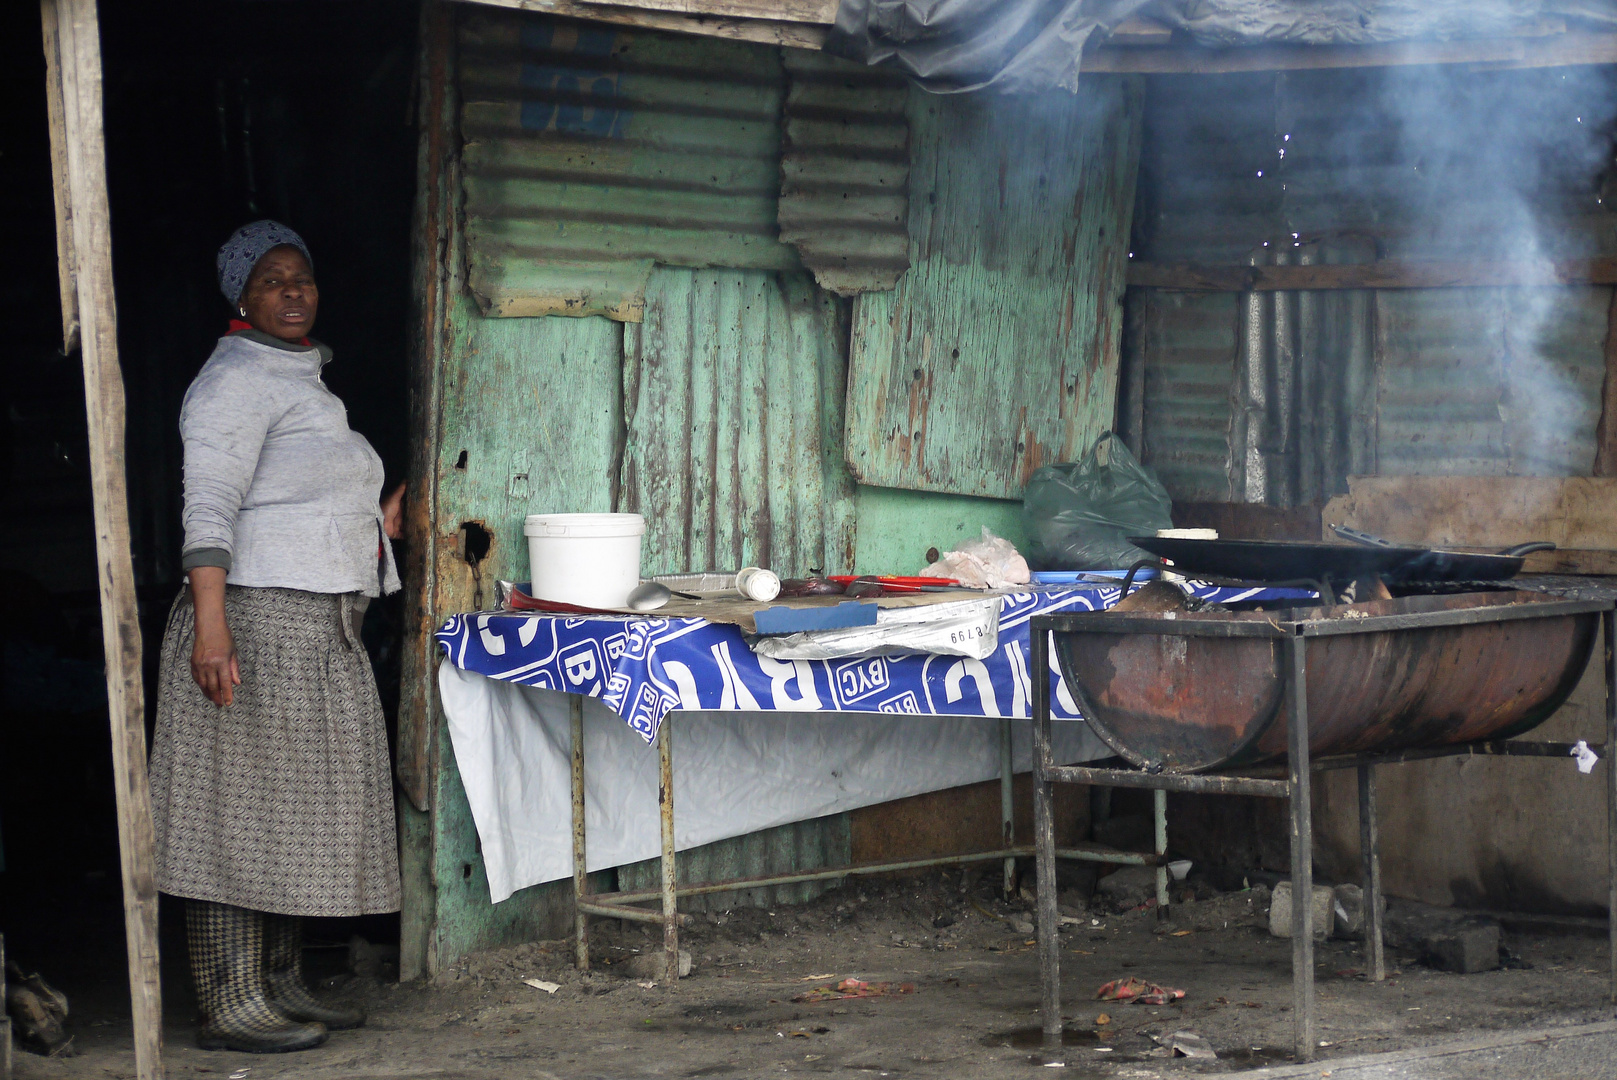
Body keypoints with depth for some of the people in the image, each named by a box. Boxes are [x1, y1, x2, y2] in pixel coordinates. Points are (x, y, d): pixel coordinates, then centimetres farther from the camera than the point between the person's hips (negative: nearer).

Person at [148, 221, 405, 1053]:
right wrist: (210, 624, -28)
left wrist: (370, 532, 21)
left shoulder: (301, 379, 20)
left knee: (299, 810, 13)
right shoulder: (236, 379, -11)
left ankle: (279, 986, 21)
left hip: (319, 635, 10)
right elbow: (209, 505, -20)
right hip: (256, 622, -10)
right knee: (243, 807, -9)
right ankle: (229, 1008, -8)